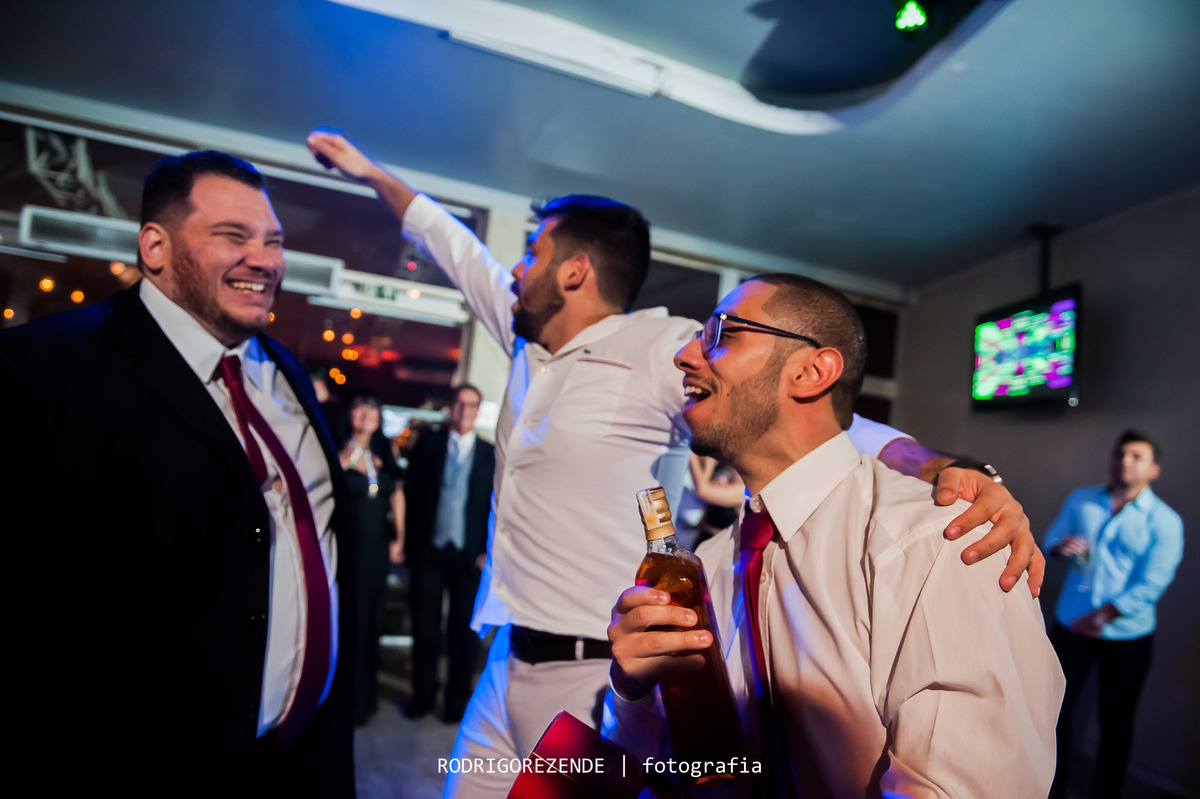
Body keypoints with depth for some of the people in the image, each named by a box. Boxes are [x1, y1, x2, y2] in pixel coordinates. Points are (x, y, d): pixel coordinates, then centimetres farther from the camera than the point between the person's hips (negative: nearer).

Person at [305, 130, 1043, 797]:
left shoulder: (662, 348, -14)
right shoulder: (533, 345, 8)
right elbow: (460, 251, 22)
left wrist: (946, 473, -39)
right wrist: (372, 173, 32)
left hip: (598, 684, -7)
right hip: (509, 668, 7)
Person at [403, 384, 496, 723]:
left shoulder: (491, 454, 3)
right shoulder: (427, 445, 5)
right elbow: (412, 495, 2)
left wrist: (489, 550, -6)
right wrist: (411, 543, -4)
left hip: (470, 554, 0)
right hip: (429, 550, 1)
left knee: (465, 628, 7)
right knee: (424, 626, 10)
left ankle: (457, 697, 23)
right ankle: (423, 693, 26)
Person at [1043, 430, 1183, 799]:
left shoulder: (1164, 521, -7)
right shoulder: (1080, 500, 4)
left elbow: (1151, 584, -13)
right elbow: (1050, 540, 8)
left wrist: (1101, 616, -18)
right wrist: (1058, 546, -16)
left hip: (1127, 635, -2)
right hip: (1070, 626, 3)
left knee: (1116, 722, 11)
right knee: (1056, 706, 9)